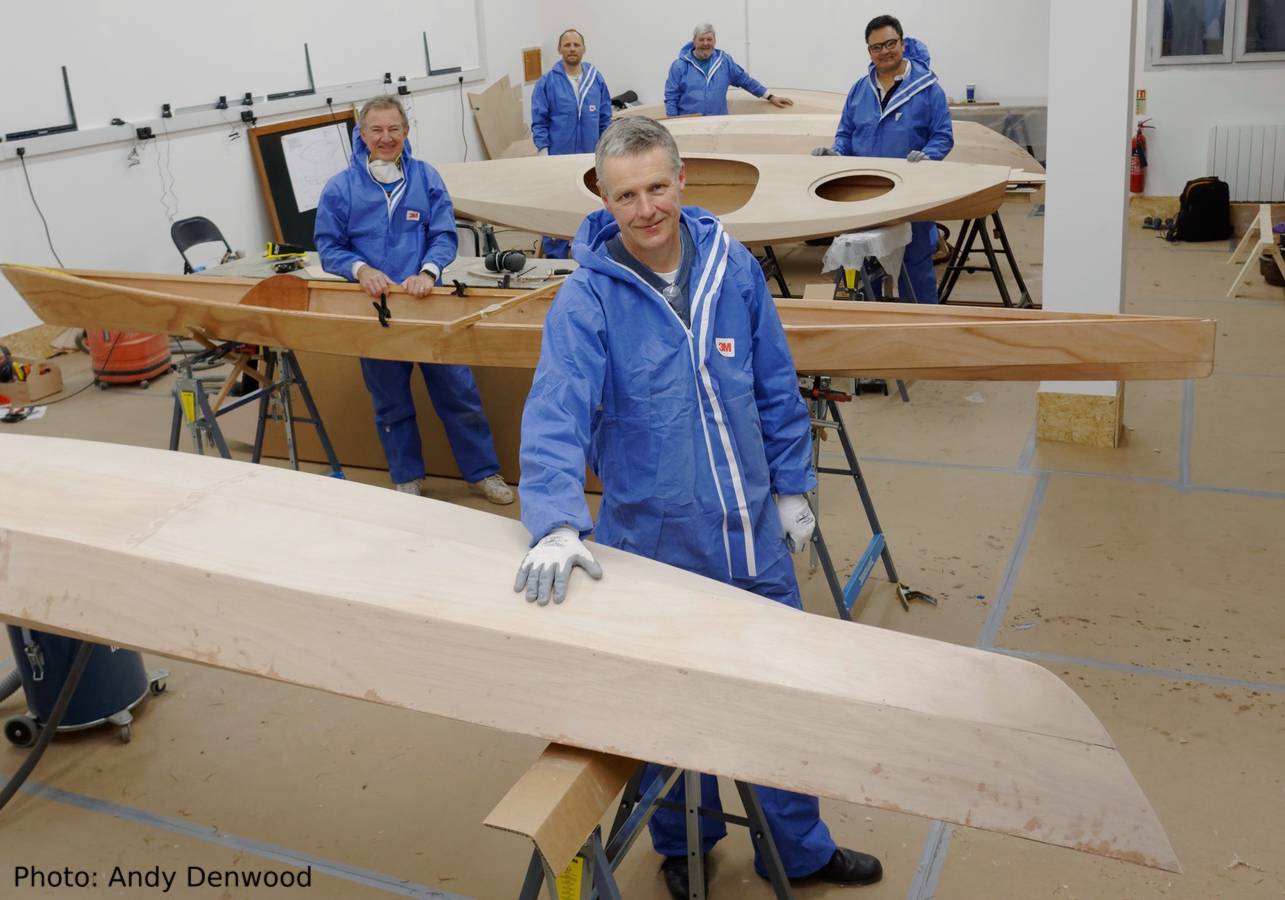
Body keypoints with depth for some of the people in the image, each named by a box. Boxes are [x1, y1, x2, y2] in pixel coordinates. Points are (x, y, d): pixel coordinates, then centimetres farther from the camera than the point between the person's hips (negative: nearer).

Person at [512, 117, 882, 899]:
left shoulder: (733, 268, -4)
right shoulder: (588, 298, -15)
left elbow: (777, 389, 5)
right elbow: (556, 416, -26)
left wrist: (792, 488, 7)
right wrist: (557, 527, -40)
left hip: (755, 537, 3)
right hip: (656, 546, -3)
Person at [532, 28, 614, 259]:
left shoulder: (596, 79, 4)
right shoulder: (547, 82, -3)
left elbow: (605, 118, 10)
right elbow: (539, 121, -2)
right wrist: (543, 152, -9)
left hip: (591, 157, 3)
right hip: (558, 157, -3)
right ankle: (555, 258, 8)